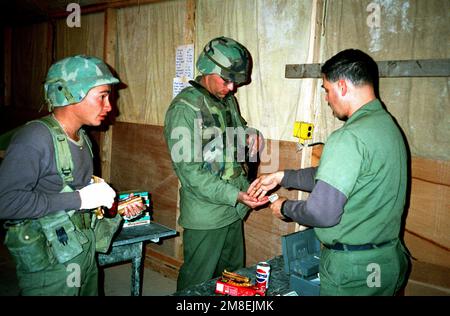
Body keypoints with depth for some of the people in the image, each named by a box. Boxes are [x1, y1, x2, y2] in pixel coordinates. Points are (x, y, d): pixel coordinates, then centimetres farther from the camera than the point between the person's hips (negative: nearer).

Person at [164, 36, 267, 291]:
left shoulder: (228, 100, 9)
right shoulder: (184, 108, -15)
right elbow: (190, 172, -20)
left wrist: (251, 138, -1)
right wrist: (235, 195, -26)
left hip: (234, 211, 8)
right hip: (206, 216, -7)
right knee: (197, 285, 8)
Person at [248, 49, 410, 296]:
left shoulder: (349, 137, -25)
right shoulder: (387, 124, 6)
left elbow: (321, 213, -27)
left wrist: (285, 208, -7)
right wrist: (281, 177, 15)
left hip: (353, 268, -9)